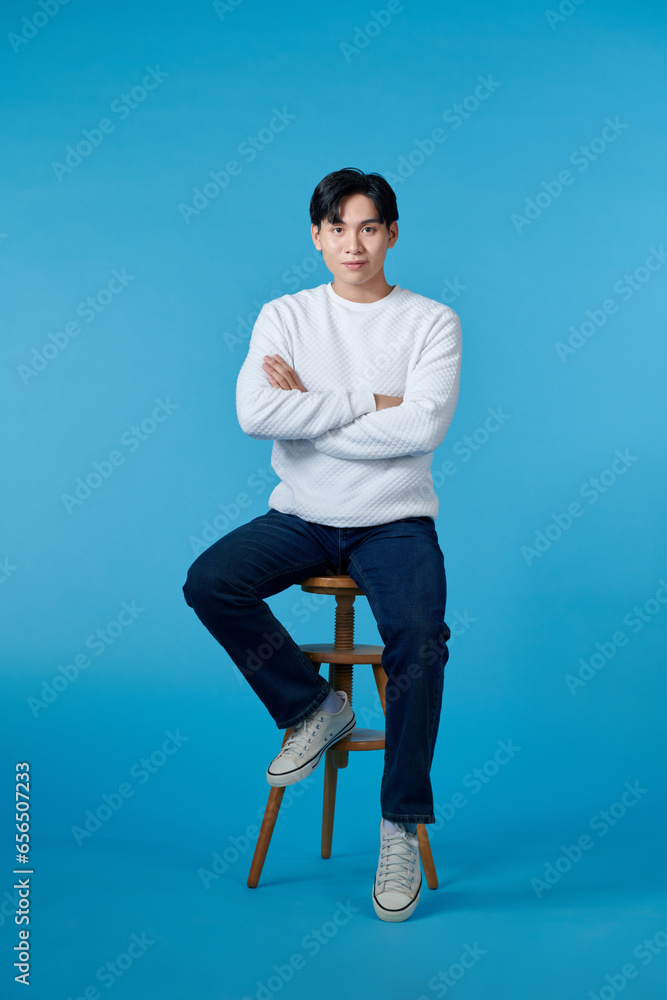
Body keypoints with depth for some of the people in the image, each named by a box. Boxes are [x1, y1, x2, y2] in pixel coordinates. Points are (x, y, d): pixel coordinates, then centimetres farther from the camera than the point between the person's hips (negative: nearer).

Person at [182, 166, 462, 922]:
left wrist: (308, 408, -12)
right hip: (301, 517, 2)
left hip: (396, 522, -2)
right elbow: (254, 414, -14)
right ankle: (314, 705, 0)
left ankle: (400, 827, -9)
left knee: (419, 640, -28)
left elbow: (424, 427, -17)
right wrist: (370, 400, -14)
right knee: (209, 582, -23)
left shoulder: (431, 321, 0)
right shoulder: (284, 316, 4)